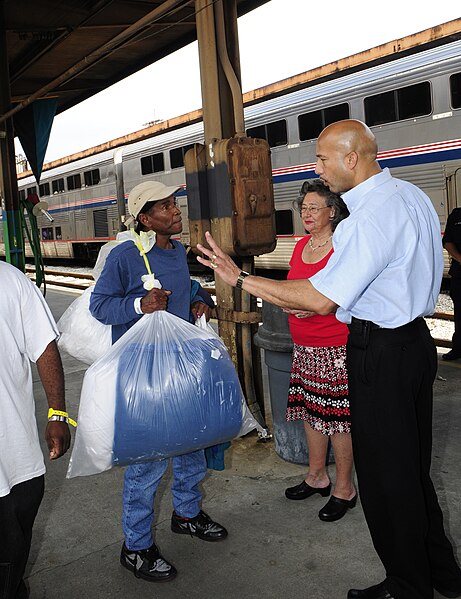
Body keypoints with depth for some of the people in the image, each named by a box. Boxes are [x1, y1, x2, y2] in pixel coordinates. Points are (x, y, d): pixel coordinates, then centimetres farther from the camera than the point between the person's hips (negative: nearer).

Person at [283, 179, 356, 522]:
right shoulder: (301, 246, 12)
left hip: (337, 347, -8)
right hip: (304, 346, 8)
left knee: (338, 416, 0)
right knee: (310, 409, 16)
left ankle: (344, 488, 17)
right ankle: (317, 477, 33)